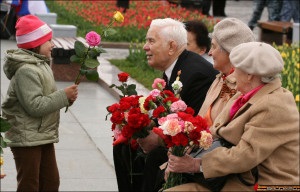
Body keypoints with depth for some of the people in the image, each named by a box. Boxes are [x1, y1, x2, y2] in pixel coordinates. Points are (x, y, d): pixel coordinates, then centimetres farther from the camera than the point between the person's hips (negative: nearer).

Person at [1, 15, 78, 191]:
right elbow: (35, 106, -26)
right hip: (27, 139, -10)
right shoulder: (26, 71, -20)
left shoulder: (41, 64, 11)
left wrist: (65, 98, 0)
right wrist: (64, 96, -19)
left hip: (44, 136, 10)